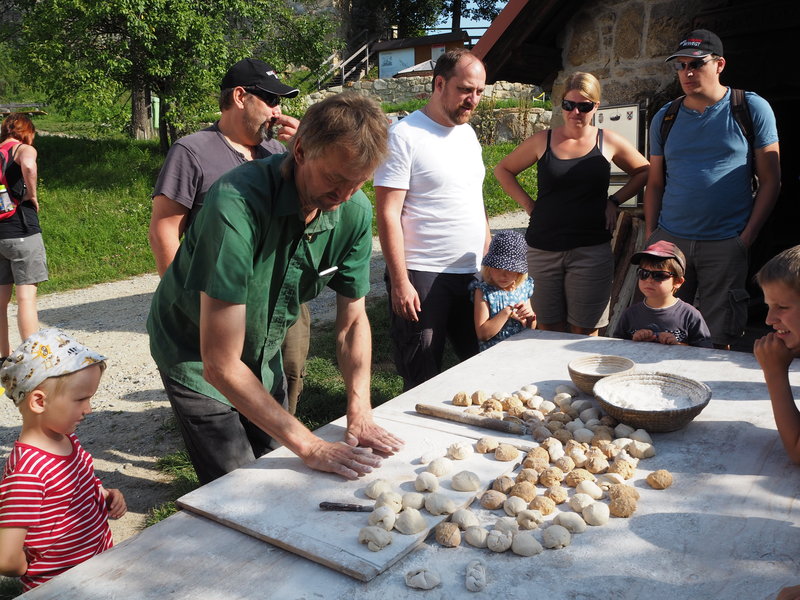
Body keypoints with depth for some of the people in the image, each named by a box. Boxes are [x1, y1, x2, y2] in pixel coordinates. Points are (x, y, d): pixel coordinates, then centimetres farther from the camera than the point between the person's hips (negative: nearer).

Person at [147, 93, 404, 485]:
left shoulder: (354, 211, -18)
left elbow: (352, 322, -5)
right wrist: (309, 447, -33)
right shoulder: (237, 204, -36)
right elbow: (221, 365, -35)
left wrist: (359, 411, -18)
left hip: (263, 354, 5)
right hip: (197, 360, -5)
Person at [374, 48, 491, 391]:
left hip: (473, 274, 7)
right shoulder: (404, 136, -11)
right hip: (422, 277, -7)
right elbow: (388, 215, -14)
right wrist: (399, 282, -18)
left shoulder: (468, 134, 13)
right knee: (421, 383, 5)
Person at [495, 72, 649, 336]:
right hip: (543, 249, 1)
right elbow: (503, 170, 16)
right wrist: (527, 203, 4)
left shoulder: (609, 143, 4)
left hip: (591, 250, -1)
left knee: (585, 333, 3)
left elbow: (643, 171, 18)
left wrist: (615, 201, 5)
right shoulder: (542, 141, 5)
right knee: (548, 331, 7)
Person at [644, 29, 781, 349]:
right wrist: (650, 236, 4)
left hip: (726, 245, -2)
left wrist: (748, 236, -7)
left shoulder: (752, 109, 2)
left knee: (718, 340, 4)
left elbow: (770, 179, 1)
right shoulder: (665, 118, 10)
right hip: (669, 239, 2)